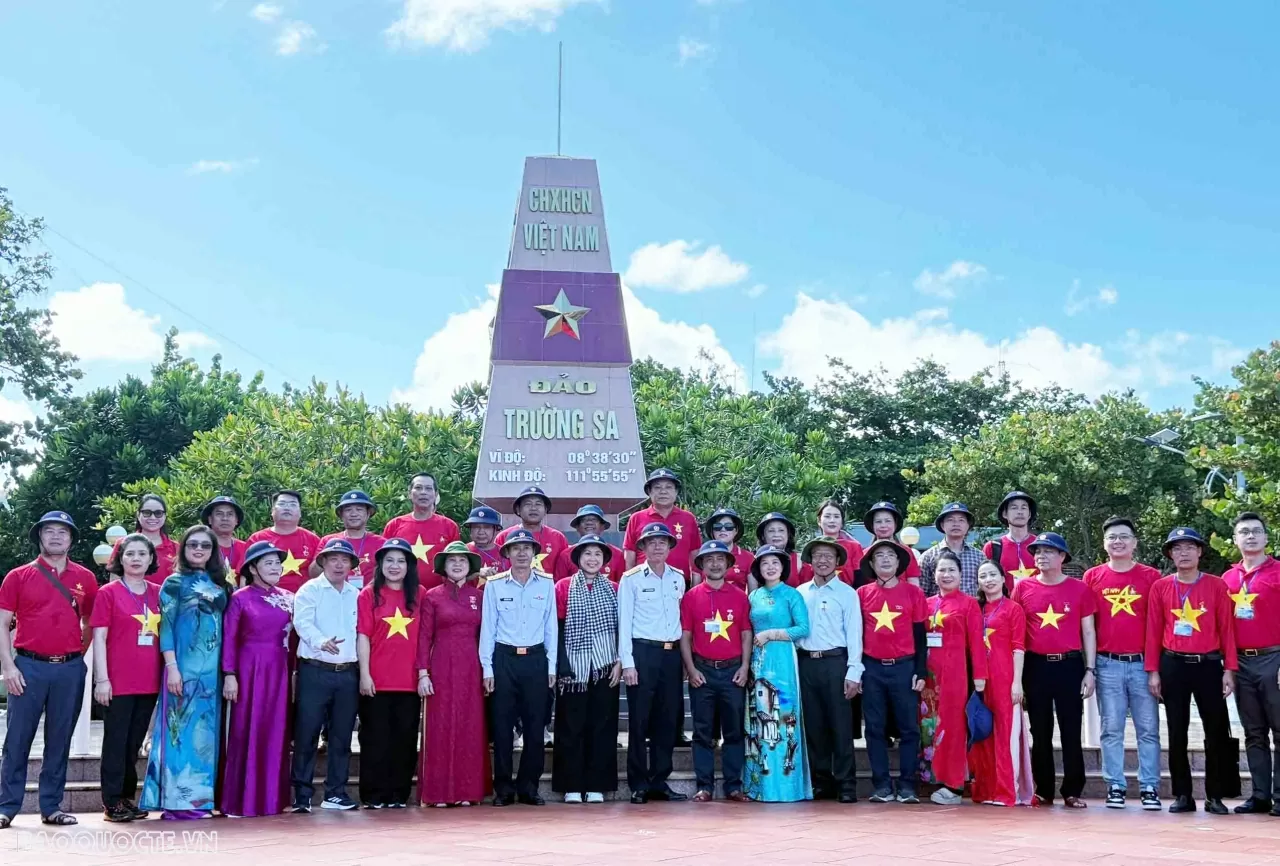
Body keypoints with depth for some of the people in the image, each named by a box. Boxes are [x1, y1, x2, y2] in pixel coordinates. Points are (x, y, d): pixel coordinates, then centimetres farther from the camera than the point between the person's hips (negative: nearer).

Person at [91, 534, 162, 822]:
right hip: (118, 681, -4)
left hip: (149, 681, 4)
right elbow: (99, 637, -5)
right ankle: (112, 802, 10)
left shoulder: (158, 593, 9)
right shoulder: (108, 592, -2)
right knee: (116, 741, 2)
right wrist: (102, 678, -11)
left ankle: (128, 797, 22)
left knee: (134, 742, 12)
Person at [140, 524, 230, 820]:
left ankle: (200, 797, 11)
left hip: (212, 667, 5)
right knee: (182, 726, -4)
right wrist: (171, 667, -15)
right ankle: (178, 799, 0)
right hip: (184, 665, -5)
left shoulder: (219, 585, 14)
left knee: (206, 729, 6)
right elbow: (165, 626, -6)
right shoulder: (174, 583, 0)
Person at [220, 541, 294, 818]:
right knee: (247, 733, 0)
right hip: (250, 669, -4)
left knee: (276, 734, 6)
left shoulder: (288, 598, 9)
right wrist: (229, 675, -11)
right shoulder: (240, 598, -2)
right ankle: (243, 800, 7)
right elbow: (229, 639, -4)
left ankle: (272, 798, 13)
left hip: (280, 671, 4)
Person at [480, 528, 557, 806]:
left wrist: (552, 666, 4)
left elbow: (551, 627, 7)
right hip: (504, 659, -1)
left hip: (536, 659, 1)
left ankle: (528, 786, 14)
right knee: (502, 725, 2)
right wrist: (487, 668, -1)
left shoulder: (546, 584, 4)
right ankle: (503, 788, 11)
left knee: (535, 725, 3)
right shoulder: (494, 585, 1)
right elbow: (487, 628, 2)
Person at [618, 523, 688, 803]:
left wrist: (685, 655, 9)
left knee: (667, 720, 7)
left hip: (672, 653, 4)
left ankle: (660, 782, 16)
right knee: (639, 720, -1)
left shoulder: (678, 578, 11)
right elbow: (624, 622, -4)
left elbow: (682, 615, 15)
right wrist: (627, 662, -10)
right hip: (643, 652, -4)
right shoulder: (631, 578, -2)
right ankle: (638, 785, 7)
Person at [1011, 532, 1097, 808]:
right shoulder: (1023, 587, 3)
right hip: (1036, 666, 1)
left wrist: (1089, 670, -1)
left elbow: (1088, 632, 5)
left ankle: (1073, 791, 11)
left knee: (1071, 731, 3)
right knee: (1040, 732, 8)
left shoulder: (1080, 589, 2)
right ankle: (1043, 790, 16)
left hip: (1070, 665, -1)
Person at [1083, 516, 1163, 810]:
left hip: (1143, 663, 0)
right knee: (1111, 730, 5)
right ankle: (1115, 787, 11)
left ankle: (1149, 788, 10)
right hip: (1108, 665, 0)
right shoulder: (1093, 577, 5)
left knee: (1148, 729, 3)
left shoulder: (1151, 576, 3)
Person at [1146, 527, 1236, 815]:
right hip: (1172, 666, 0)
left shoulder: (1216, 585, 2)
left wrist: (1229, 669, -4)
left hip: (1209, 665, 0)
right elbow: (1153, 631, 3)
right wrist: (1153, 671, -1)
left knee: (1217, 732, 3)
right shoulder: (1160, 587, 3)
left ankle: (1215, 796, 13)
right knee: (1177, 733, 5)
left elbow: (1227, 629, 1)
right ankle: (1182, 795, 13)